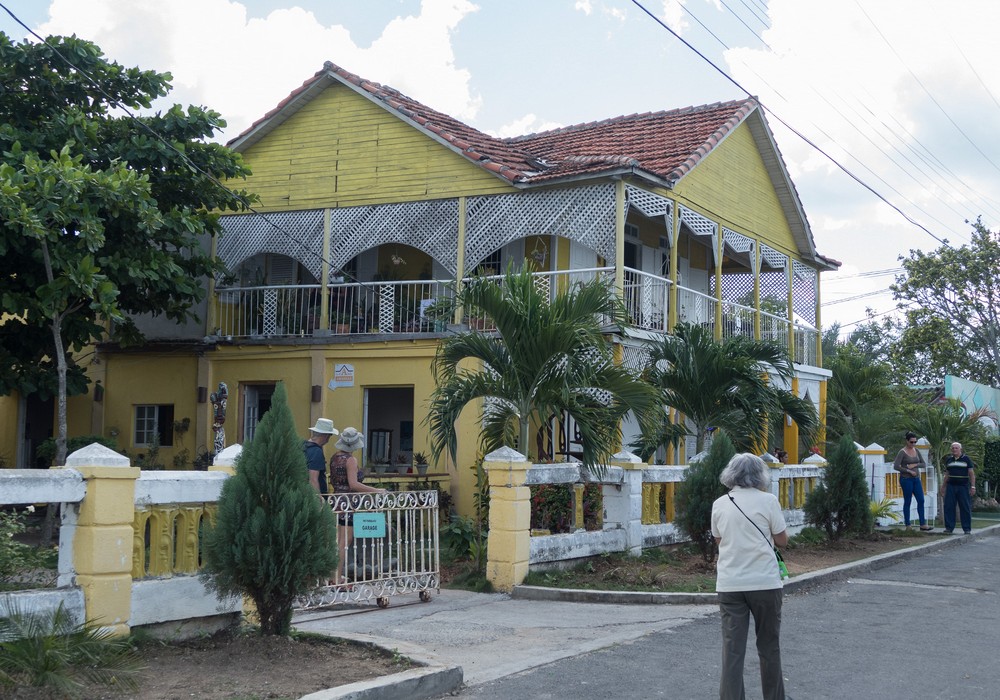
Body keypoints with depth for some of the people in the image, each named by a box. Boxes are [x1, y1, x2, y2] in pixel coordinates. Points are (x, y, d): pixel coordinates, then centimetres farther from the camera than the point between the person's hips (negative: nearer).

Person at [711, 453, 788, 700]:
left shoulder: (720, 504, 4)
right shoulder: (767, 501, -6)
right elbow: (782, 540, -1)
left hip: (729, 585, 2)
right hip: (764, 583, -2)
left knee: (732, 649, 2)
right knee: (769, 646, 13)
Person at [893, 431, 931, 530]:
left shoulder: (916, 451, 10)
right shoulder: (902, 452, -8)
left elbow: (924, 464, 10)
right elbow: (896, 466, -15)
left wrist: (915, 465, -9)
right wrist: (909, 471, -15)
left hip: (916, 479, 6)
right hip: (906, 479, -6)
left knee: (921, 500, -1)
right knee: (907, 502, -1)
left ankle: (923, 524, 2)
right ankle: (907, 525, 4)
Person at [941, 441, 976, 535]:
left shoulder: (966, 459, 1)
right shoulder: (948, 460, 13)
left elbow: (971, 473, -1)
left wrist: (973, 486, -8)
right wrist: (943, 486, 18)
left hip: (963, 486, -4)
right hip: (951, 486, 4)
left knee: (965, 508, -1)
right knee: (948, 507, 0)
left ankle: (967, 529, 5)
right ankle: (949, 527, 6)